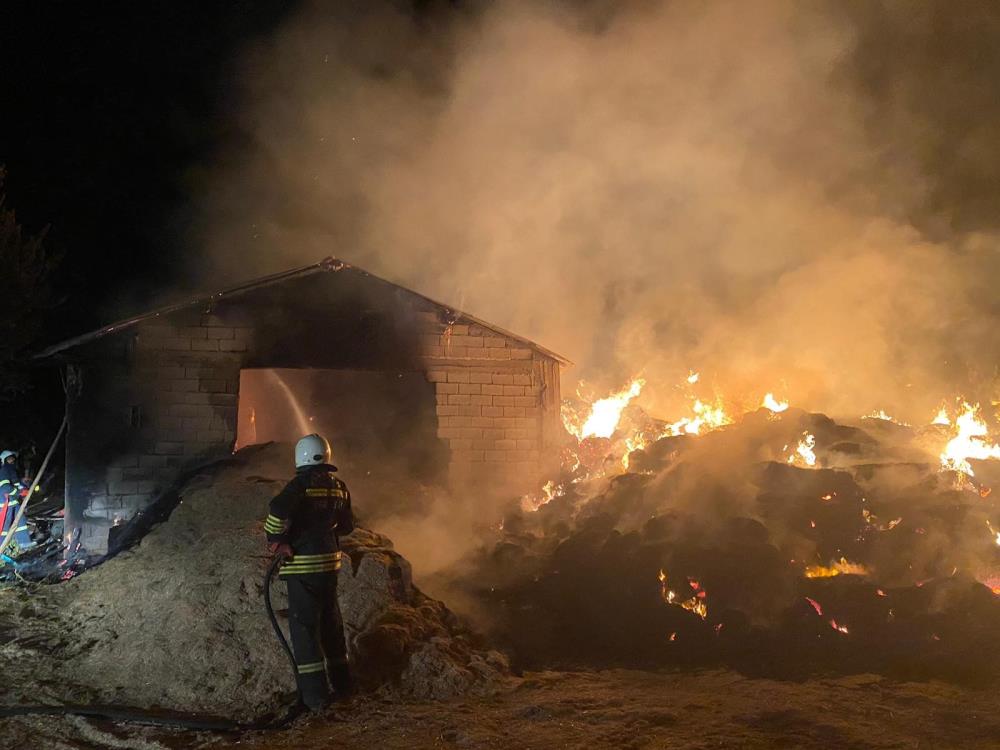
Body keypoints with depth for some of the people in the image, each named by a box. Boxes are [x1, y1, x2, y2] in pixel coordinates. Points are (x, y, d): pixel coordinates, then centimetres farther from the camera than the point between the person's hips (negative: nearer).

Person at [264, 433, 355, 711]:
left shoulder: (301, 484, -14)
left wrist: (275, 540, -14)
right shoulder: (339, 486, 6)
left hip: (302, 564, -6)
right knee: (330, 621, 19)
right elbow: (346, 526, 13)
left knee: (304, 625, -1)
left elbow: (278, 510, -29)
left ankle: (314, 693, -2)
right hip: (330, 561, 6)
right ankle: (342, 682, 29)